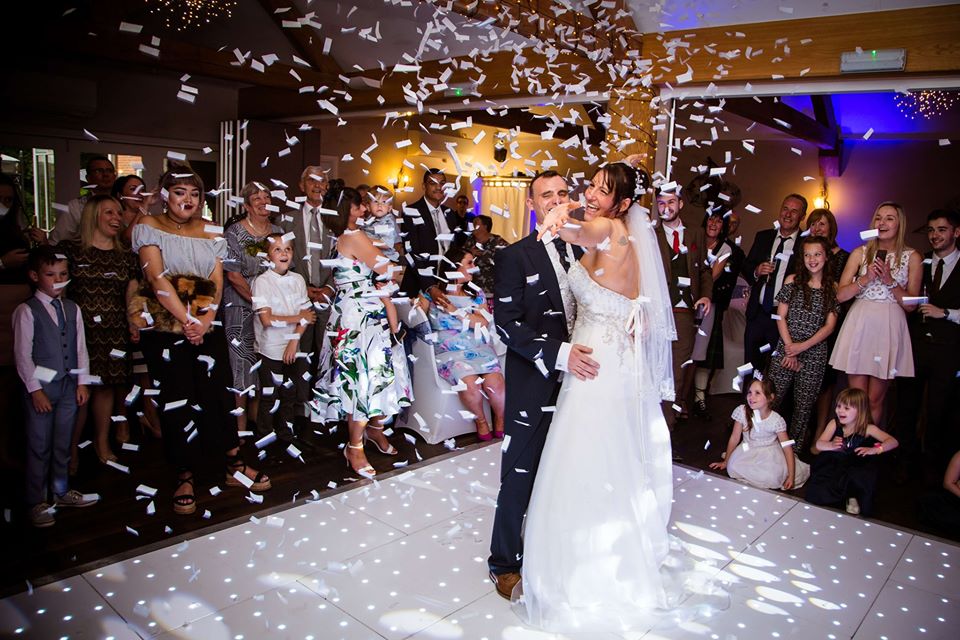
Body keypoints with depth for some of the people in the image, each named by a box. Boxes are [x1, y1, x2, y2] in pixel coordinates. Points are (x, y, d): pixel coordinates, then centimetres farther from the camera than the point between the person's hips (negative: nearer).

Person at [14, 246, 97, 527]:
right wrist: (35, 389, -12)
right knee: (39, 446, 4)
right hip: (41, 386, -5)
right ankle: (37, 502, 16)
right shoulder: (27, 311, -8)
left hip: (69, 384, 5)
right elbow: (23, 354, -10)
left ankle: (61, 491, 31)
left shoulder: (72, 309, 6)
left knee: (63, 442, 16)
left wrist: (82, 382, 3)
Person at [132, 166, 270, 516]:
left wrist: (205, 320, -11)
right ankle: (185, 476, 12)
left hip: (206, 325, 3)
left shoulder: (211, 231, 11)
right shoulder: (148, 227, 0)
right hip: (164, 326, -3)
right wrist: (187, 321, -14)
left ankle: (235, 465, 12)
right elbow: (157, 279, -10)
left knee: (219, 392, 1)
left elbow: (217, 283, 5)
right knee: (175, 399, 1)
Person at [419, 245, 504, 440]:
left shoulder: (476, 294, 16)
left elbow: (483, 323, 1)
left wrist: (455, 310, -7)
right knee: (470, 383, -30)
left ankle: (501, 423, 1)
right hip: (448, 352, -2)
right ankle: (481, 422, -3)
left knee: (494, 383, -25)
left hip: (478, 348, 2)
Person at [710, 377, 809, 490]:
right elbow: (734, 438, -5)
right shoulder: (742, 411, -16)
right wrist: (725, 462, 3)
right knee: (733, 468, -25)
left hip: (770, 454, -2)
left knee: (772, 479, -27)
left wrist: (791, 476, -17)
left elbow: (787, 447, -13)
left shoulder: (776, 420, -20)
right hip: (748, 451, 2)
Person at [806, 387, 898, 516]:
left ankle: (852, 497, 2)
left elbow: (893, 442, -16)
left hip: (858, 466, -1)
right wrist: (832, 446, -32)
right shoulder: (834, 424, -3)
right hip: (834, 464, 1)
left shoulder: (867, 428, -9)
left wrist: (874, 450, -34)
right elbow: (819, 445, -9)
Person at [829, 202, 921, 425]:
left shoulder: (912, 258, 5)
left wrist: (890, 281, -11)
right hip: (859, 325, 0)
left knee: (875, 400, 6)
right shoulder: (860, 253, 6)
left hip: (890, 327, 0)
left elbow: (911, 304, 2)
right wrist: (866, 279, -12)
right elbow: (841, 295, 1)